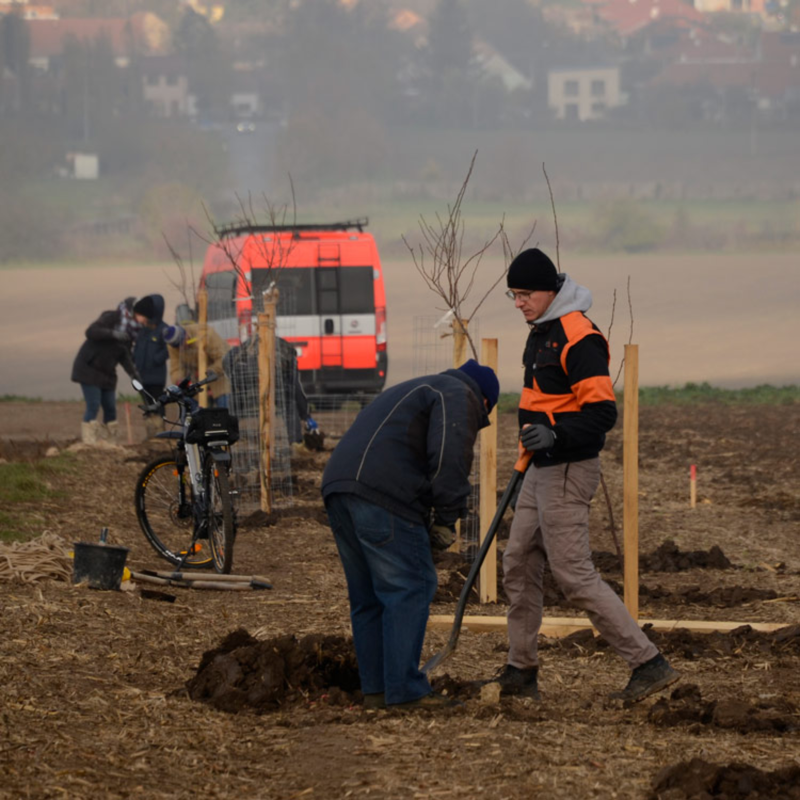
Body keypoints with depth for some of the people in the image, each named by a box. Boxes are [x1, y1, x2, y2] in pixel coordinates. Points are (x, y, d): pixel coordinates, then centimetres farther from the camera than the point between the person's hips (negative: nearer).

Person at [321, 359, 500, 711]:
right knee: (409, 588, -6)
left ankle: (375, 689, 17)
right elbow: (449, 456, -11)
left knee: (367, 595, 15)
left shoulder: (416, 391, 36)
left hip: (337, 484, 9)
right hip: (381, 493, -9)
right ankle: (405, 690, -8)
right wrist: (446, 519, -7)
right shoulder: (460, 397, 7)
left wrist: (429, 524, 27)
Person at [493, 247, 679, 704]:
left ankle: (649, 663, -8)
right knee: (519, 566, 13)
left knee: (575, 576, -11)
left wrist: (556, 434, -37)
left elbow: (603, 412, -25)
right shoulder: (542, 333, 13)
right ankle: (521, 672, 20)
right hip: (543, 471, 10)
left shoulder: (578, 338, -19)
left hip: (568, 473, -10)